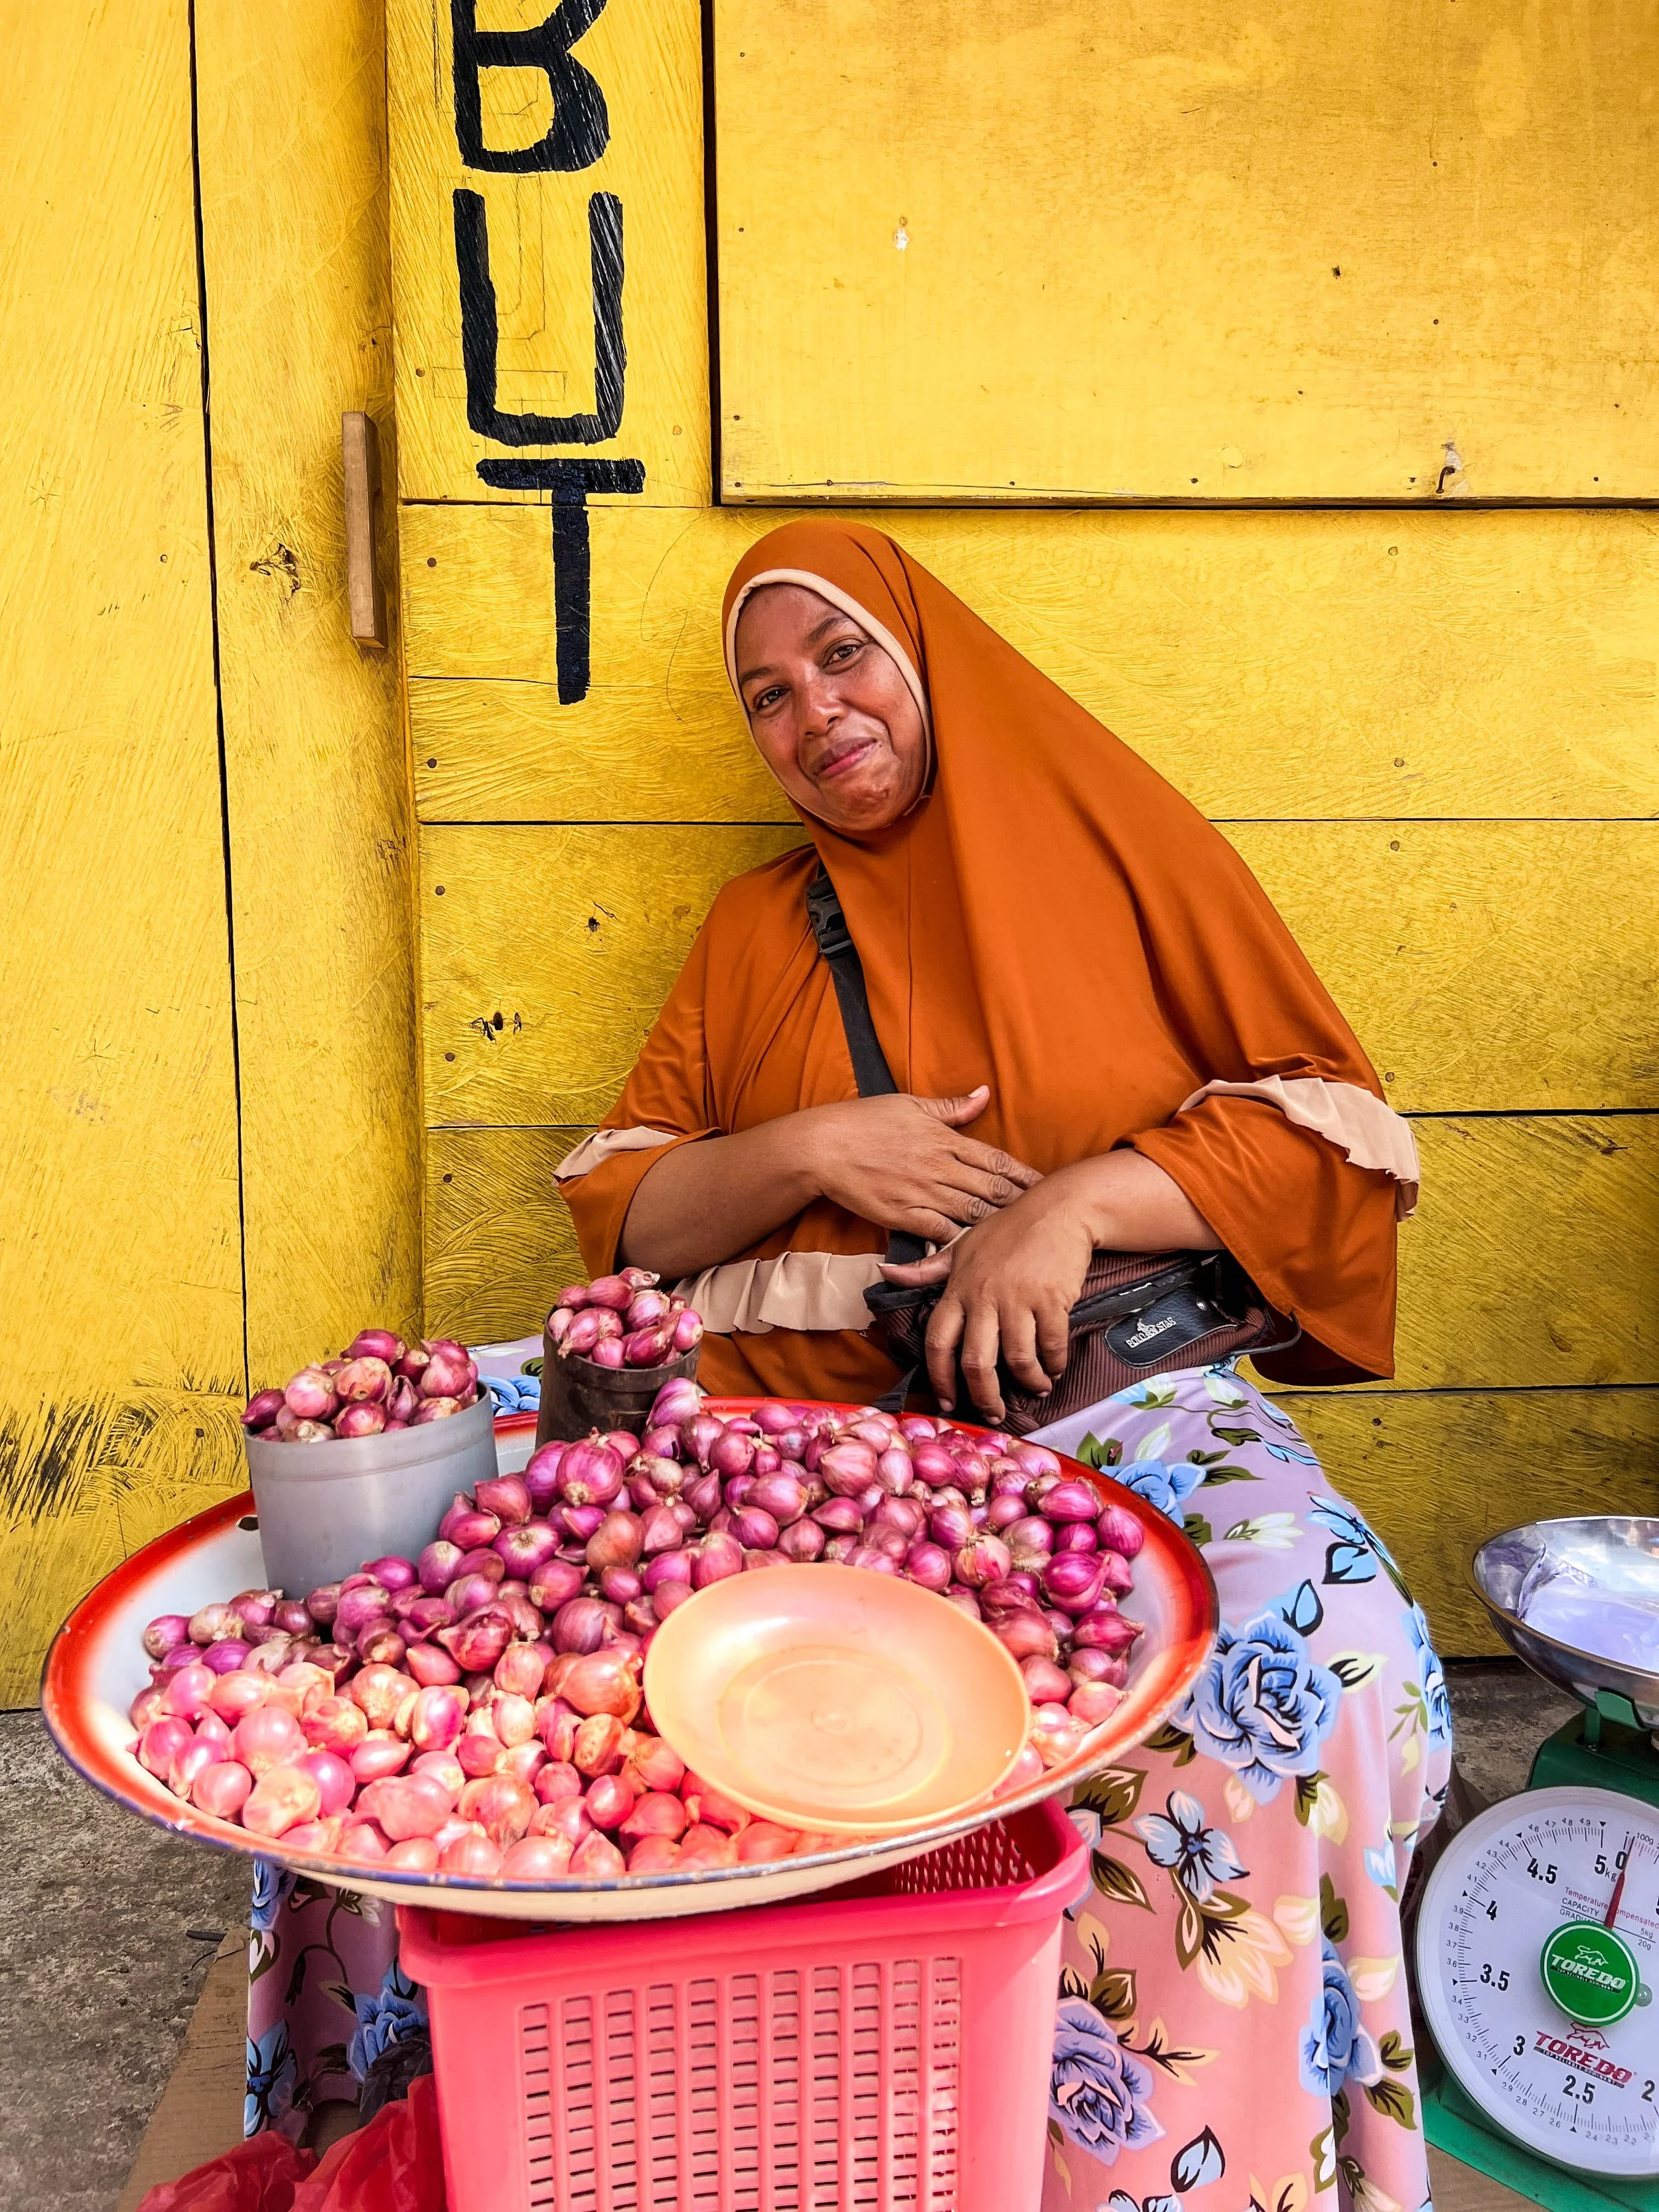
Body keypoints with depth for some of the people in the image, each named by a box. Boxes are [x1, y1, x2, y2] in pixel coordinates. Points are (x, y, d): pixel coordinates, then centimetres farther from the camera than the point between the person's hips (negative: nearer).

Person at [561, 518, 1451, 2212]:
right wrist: (808, 1150, -5)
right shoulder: (758, 929, 20)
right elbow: (617, 1206, 14)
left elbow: (1338, 1131, 3)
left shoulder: (1122, 853, 11)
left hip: (1112, 1391, -2)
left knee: (1315, 1650, -32)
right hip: (805, 1406, 3)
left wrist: (1085, 1197, -13)